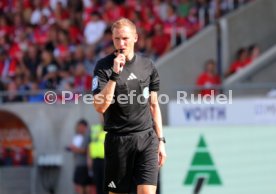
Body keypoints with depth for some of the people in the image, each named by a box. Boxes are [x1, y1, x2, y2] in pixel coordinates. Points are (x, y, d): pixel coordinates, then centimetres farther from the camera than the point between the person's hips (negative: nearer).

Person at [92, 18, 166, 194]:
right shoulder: (104, 67, -5)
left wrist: (161, 140, 11)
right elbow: (100, 107, -16)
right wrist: (115, 74, -23)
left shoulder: (147, 65, 7)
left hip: (147, 139, 2)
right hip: (118, 140, -2)